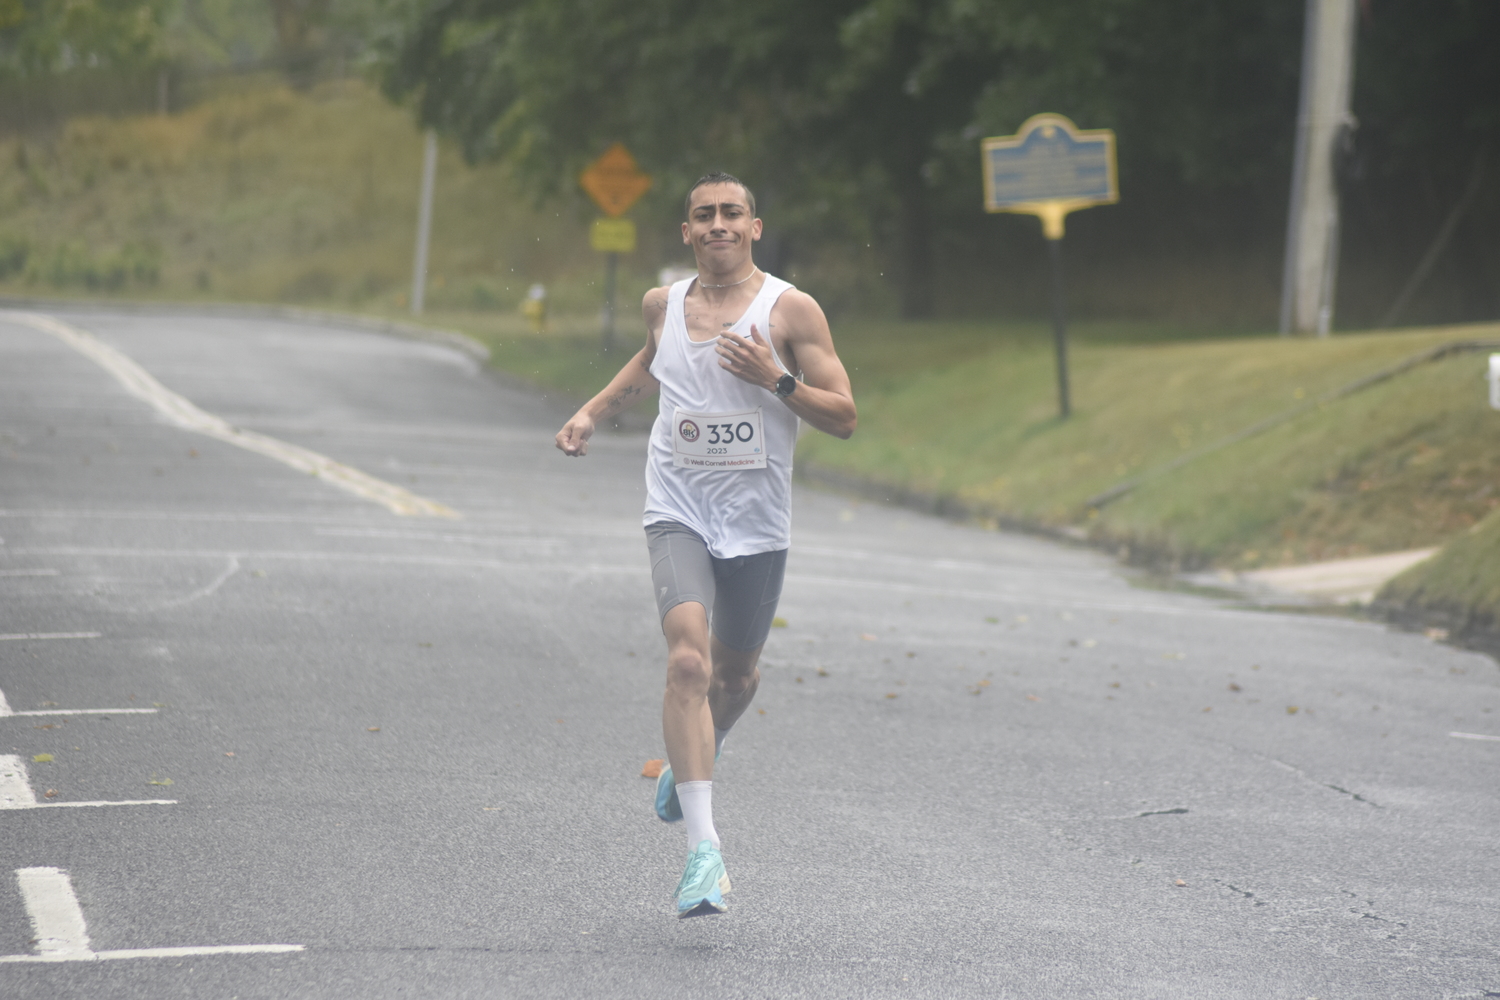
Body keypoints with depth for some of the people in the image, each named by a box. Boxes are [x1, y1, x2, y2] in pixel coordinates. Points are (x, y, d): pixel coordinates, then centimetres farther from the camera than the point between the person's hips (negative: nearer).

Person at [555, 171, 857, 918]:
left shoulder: (791, 311, -5)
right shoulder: (663, 305, 5)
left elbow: (844, 418, -6)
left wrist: (776, 381, -19)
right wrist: (592, 412, 20)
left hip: (757, 523, 0)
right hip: (678, 513, 0)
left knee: (734, 676, 16)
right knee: (688, 662, -21)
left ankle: (689, 763, 52)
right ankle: (703, 847, -26)